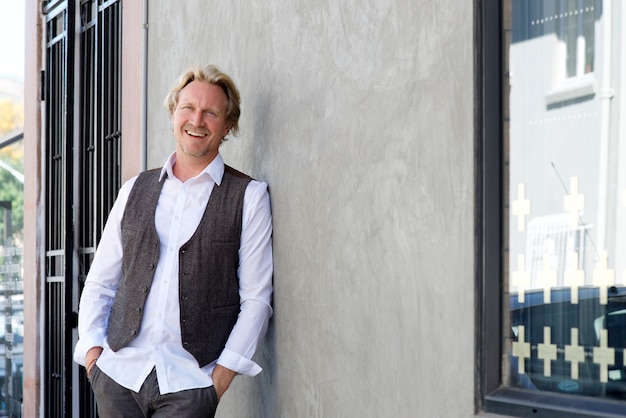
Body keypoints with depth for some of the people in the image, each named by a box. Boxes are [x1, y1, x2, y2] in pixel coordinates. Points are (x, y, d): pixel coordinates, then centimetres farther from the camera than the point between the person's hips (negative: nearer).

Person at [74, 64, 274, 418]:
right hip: (118, 374, 3)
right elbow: (99, 285, 14)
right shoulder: (135, 190, 12)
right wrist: (92, 354, 1)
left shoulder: (250, 196, 1)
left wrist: (220, 379, -9)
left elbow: (256, 299, -3)